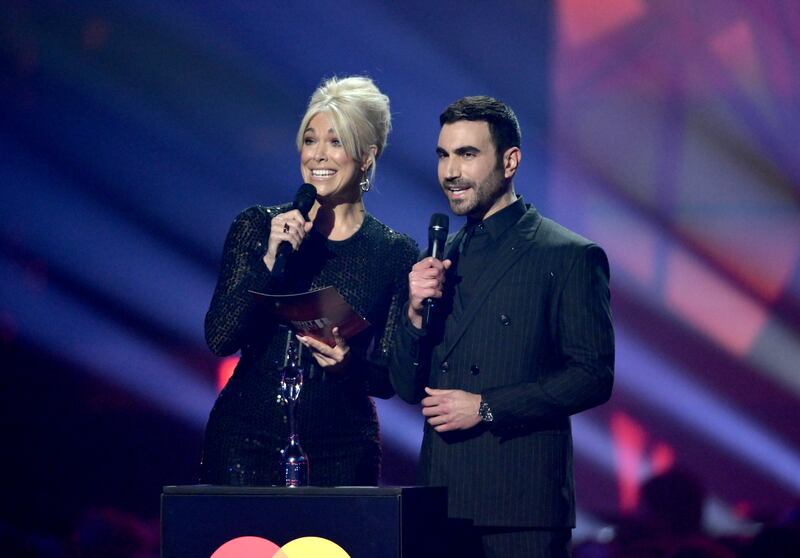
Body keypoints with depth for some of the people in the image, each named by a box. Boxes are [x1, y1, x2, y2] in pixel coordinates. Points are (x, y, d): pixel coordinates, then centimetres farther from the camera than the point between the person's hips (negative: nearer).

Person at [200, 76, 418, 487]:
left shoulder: (396, 253, 2)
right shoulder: (256, 227, 2)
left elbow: (388, 381, 3)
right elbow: (220, 338, -6)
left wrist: (349, 363, -18)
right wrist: (270, 260, -16)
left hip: (341, 449, 0)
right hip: (247, 438, 0)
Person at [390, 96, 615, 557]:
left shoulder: (571, 257, -2)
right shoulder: (438, 261, 14)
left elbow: (594, 378, -8)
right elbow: (410, 389, 14)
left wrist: (485, 407, -12)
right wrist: (416, 314, -4)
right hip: (442, 501, 5)